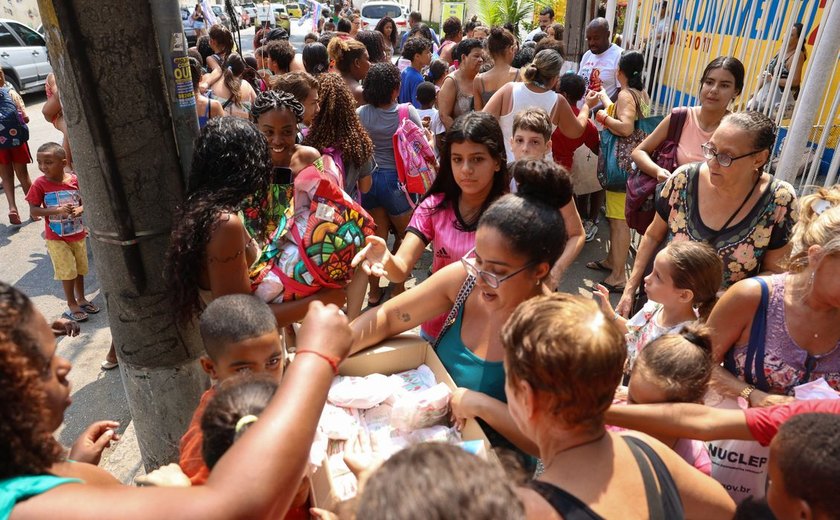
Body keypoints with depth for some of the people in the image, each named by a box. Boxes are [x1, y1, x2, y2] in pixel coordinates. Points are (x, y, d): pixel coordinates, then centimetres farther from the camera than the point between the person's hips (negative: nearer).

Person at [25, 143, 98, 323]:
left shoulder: (75, 180, -8)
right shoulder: (40, 184, -14)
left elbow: (84, 202, 3)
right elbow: (33, 210, -13)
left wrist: (80, 209, -20)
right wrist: (57, 210, -27)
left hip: (78, 234, 3)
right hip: (56, 238, -3)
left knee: (80, 269, 16)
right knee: (68, 271, 1)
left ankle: (81, 299, 34)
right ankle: (72, 305, 17)